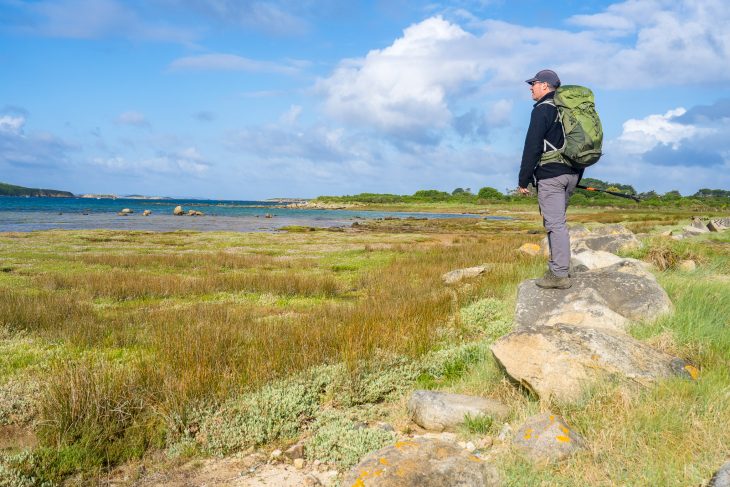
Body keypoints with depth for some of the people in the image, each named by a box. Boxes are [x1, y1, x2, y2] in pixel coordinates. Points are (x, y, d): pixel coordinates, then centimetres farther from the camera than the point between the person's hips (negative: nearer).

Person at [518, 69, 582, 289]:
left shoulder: (543, 109, -9)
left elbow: (532, 147, -13)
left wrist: (523, 180, -10)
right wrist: (577, 176, 24)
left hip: (550, 174, -9)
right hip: (571, 173, 9)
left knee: (555, 224, -8)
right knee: (557, 222, 16)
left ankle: (559, 275, -7)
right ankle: (558, 269, 20)